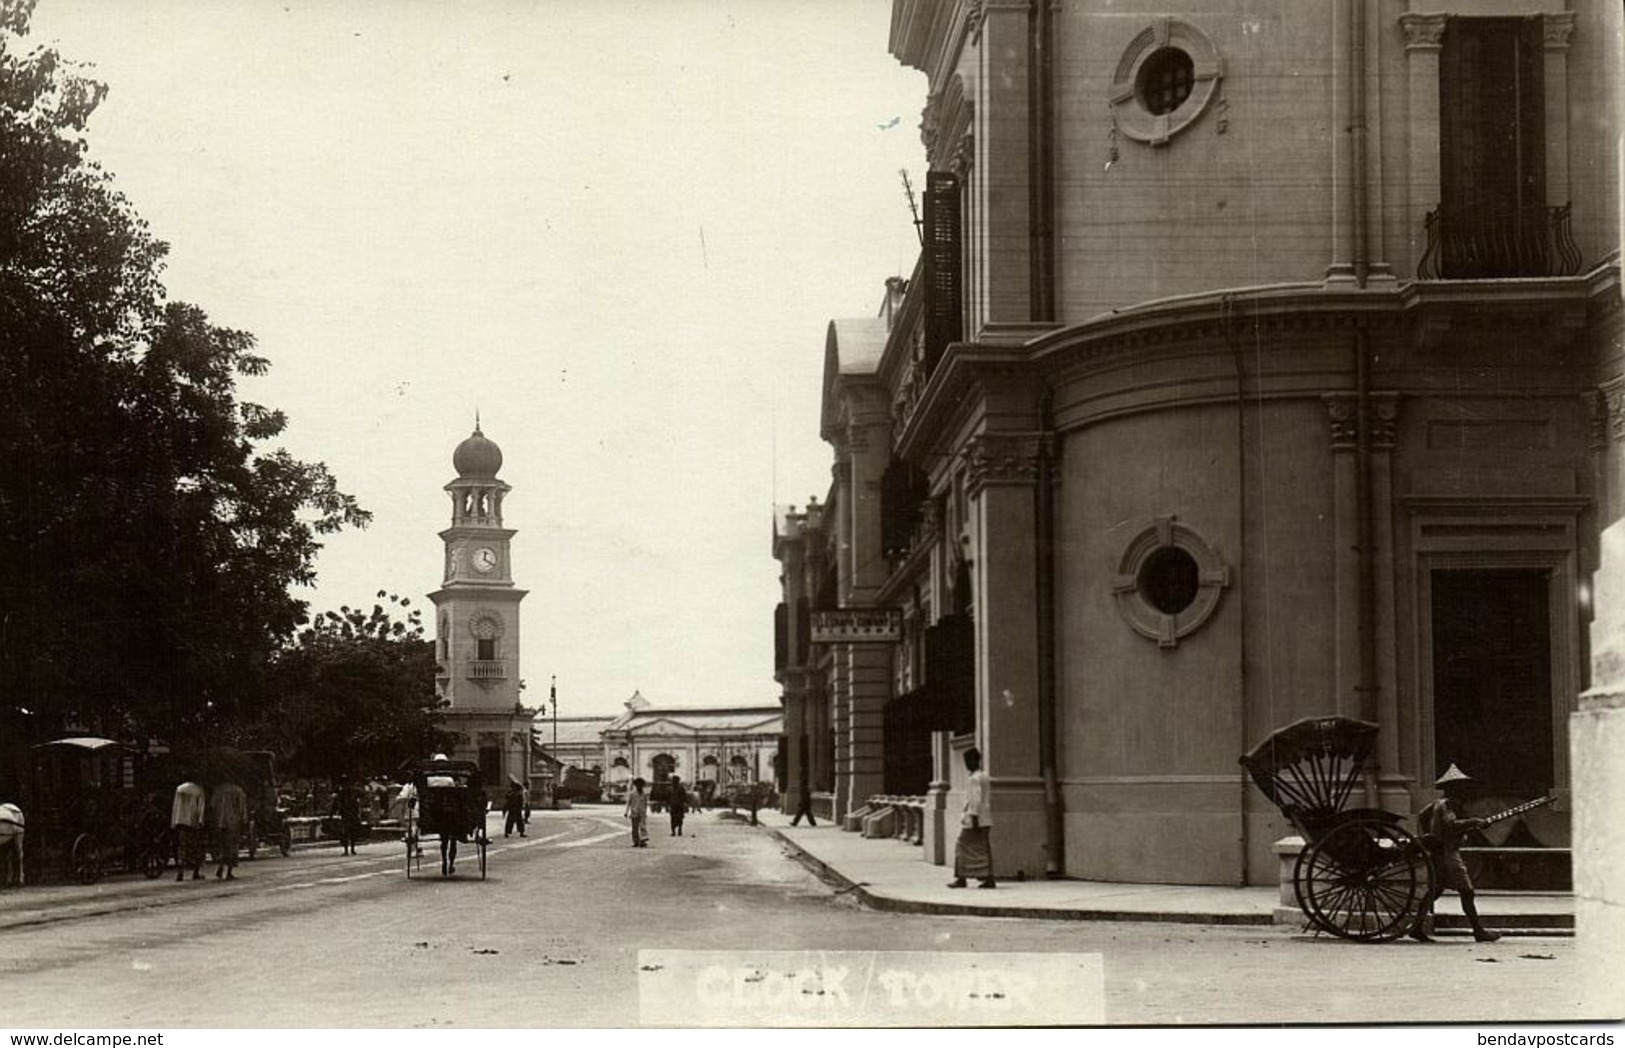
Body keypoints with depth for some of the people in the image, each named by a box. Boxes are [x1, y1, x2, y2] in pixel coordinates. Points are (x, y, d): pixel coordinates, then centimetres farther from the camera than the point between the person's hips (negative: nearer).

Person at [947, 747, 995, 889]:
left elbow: (976, 800, -19)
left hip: (974, 819, -9)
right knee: (984, 848, 6)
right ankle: (989, 879, 2)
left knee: (963, 846, -2)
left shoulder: (975, 779, -13)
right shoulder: (984, 777, 16)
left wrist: (974, 819, -21)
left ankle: (961, 878, -2)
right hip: (985, 820, 9)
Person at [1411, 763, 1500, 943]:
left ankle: (1417, 927, 12)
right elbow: (1450, 824, -29)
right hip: (1447, 853, -10)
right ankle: (1479, 931, -4)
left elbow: (1421, 816, 23)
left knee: (1435, 890, 13)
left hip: (1436, 853, 10)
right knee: (1466, 891, -6)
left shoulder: (1439, 803, 14)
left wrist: (1425, 837, 21)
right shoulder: (1447, 804, -14)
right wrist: (1472, 822, -21)